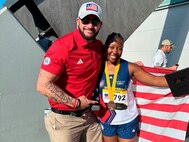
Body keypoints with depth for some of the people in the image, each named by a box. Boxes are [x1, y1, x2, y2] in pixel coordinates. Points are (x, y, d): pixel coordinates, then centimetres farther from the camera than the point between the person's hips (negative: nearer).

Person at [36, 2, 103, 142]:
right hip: (64, 120, -6)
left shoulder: (99, 46, 2)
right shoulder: (62, 46, -20)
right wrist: (75, 103, -18)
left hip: (89, 115, 6)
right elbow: (43, 85, -22)